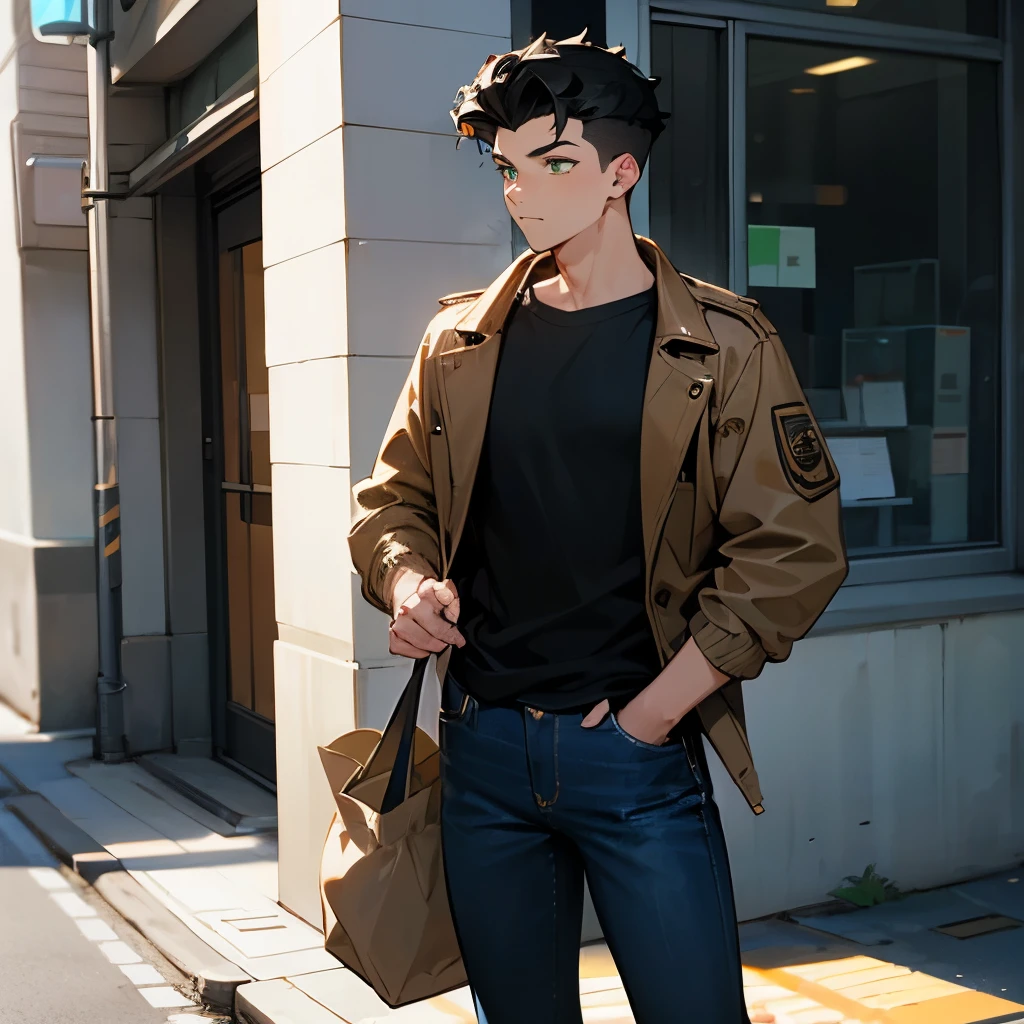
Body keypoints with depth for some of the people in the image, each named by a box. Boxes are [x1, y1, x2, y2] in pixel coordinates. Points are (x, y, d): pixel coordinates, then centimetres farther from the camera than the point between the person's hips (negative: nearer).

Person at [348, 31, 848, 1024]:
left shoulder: (722, 344, -3)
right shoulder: (458, 342, 8)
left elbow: (791, 549, -6)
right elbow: (392, 496, 16)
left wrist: (657, 710, -11)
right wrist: (407, 580, -6)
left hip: (636, 751, -3)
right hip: (482, 746, 4)